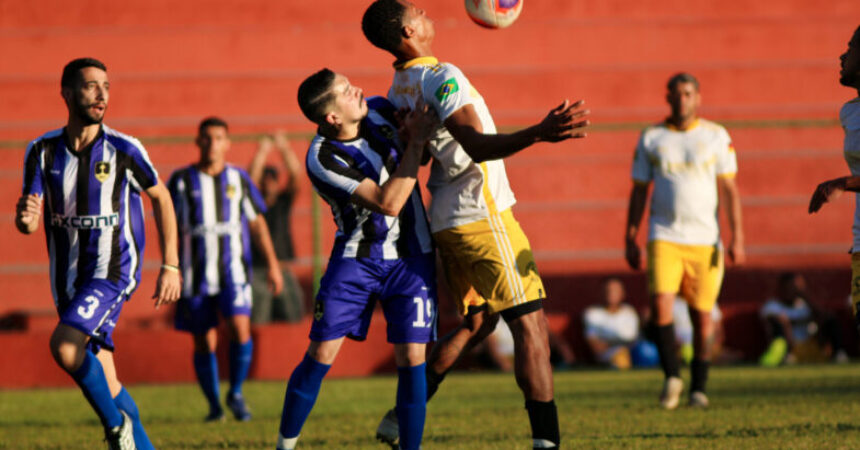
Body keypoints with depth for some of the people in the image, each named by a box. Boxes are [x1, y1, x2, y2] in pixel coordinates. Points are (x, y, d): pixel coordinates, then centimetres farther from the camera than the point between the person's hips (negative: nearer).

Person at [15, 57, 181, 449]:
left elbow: (160, 198, 6)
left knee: (64, 346, -26)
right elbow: (29, 224, -4)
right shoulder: (43, 151, -2)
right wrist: (25, 217, -30)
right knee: (104, 382, 6)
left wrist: (171, 266, 3)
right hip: (68, 280, 4)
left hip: (114, 270, -4)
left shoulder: (123, 149, -10)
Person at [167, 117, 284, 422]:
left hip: (233, 270, 0)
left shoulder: (238, 179, 9)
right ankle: (214, 405, 16)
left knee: (240, 328, -18)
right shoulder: (182, 180, 4)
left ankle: (236, 394, 1)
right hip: (195, 276, 0)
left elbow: (257, 223, 13)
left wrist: (272, 264, 8)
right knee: (204, 342, 2)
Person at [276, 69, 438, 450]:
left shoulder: (376, 110, -7)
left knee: (411, 357, -7)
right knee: (321, 354, -6)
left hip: (411, 257, 3)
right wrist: (416, 142, -27)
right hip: (355, 258, -3)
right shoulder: (322, 159, -22)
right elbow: (388, 203, -27)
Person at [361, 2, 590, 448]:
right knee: (531, 326, -8)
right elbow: (478, 147, -30)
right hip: (482, 215, -9)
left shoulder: (400, 89, 10)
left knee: (476, 322, 21)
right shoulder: (441, 77, -18)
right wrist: (538, 134, -44)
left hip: (448, 221, 9)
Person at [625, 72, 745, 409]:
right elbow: (639, 191, 11)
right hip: (664, 237, 0)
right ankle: (671, 375, -3)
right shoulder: (651, 138, 7)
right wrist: (630, 239, 5)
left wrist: (736, 237, -4)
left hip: (705, 239, 0)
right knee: (661, 304, -18)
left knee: (702, 315, 0)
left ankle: (698, 387, 12)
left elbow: (729, 189, 5)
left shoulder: (717, 137, 5)